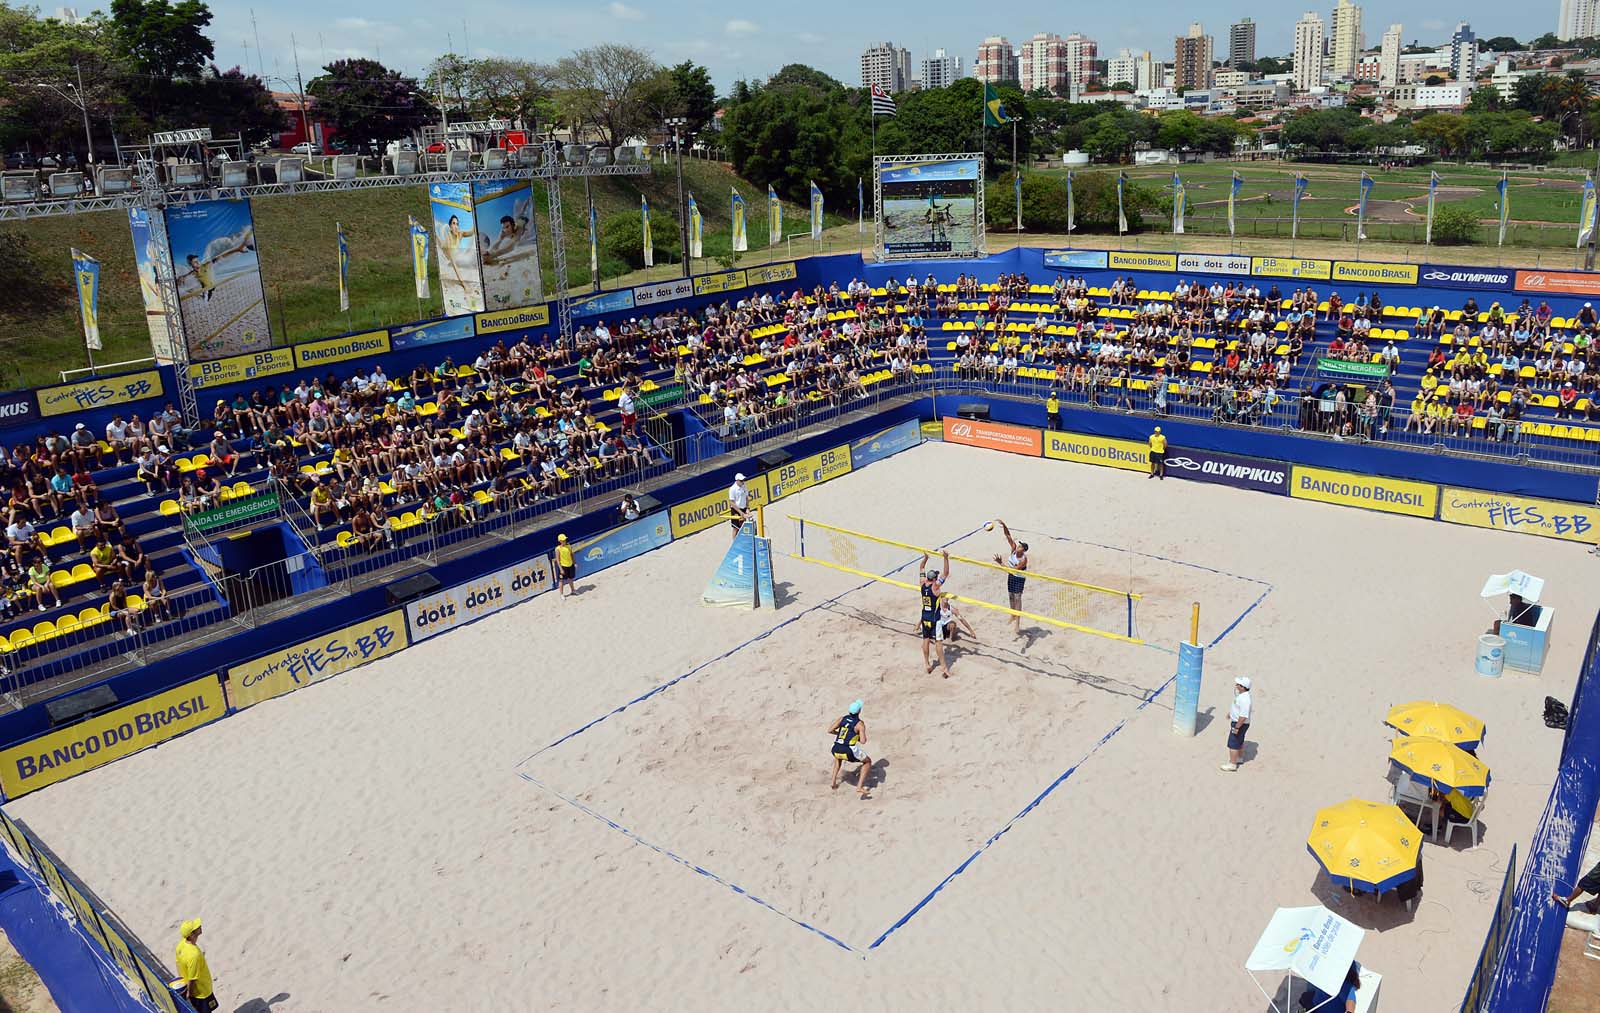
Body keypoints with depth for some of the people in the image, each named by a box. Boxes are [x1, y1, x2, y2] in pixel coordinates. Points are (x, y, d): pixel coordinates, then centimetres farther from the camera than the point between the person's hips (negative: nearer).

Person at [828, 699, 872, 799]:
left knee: (838, 757, 43)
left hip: (836, 750, 5)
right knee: (868, 762, 20)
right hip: (849, 752, -5)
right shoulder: (860, 723, -3)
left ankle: (833, 782, 33)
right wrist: (862, 737, 11)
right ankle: (859, 787, 7)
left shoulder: (843, 718, 11)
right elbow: (863, 741, -12)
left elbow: (829, 731, 10)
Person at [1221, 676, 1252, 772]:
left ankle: (1232, 764, 9)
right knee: (1239, 741, 27)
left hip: (1240, 724, -10)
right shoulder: (1241, 694, -1)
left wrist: (1236, 727, -26)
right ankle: (1240, 758, 46)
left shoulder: (1244, 699, -33)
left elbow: (1243, 716, -32)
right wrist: (1230, 713, 31)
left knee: (1233, 744, 0)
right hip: (1236, 721, 10)